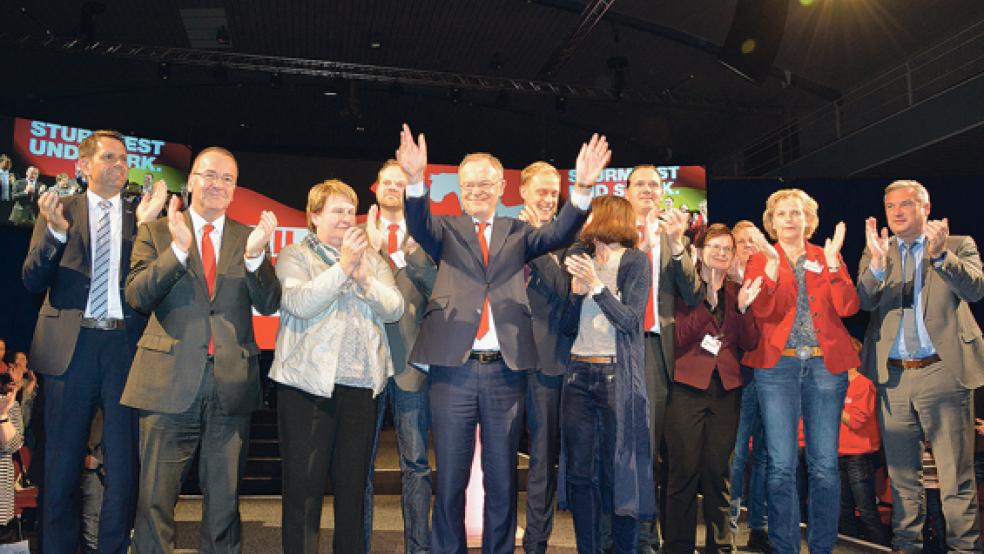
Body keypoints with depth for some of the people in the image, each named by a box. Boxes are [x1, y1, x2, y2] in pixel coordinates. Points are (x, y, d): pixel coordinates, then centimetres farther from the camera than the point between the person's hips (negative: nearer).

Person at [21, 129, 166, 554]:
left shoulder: (141, 215, 8)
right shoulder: (60, 210, 8)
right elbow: (33, 282, 0)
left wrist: (146, 225, -15)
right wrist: (56, 231, -15)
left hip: (126, 344, 0)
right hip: (71, 344, 0)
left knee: (124, 460, 7)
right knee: (62, 460, 9)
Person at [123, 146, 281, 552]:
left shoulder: (248, 238, 9)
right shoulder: (156, 233, 6)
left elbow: (268, 305, -1)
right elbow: (136, 296, -6)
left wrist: (255, 255, -18)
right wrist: (178, 248, -19)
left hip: (232, 384, 2)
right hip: (170, 382, -1)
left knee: (225, 500, 12)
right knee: (156, 499, 4)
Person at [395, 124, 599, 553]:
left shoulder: (516, 232, 13)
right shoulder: (446, 229, 9)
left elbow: (558, 234, -4)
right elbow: (419, 227, -12)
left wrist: (583, 187, -22)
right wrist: (416, 179, -32)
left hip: (505, 371, 2)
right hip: (453, 369, -1)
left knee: (502, 481, 11)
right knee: (450, 481, 7)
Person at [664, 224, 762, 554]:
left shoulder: (738, 291, 13)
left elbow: (749, 344, 5)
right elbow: (677, 338, -9)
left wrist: (742, 308, -11)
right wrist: (708, 302, -17)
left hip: (726, 390, 3)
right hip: (688, 387, -3)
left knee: (718, 473, 8)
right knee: (684, 472, -3)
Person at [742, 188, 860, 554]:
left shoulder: (827, 256, 12)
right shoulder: (761, 260, 9)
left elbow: (848, 308, -1)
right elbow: (760, 311, -7)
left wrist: (832, 264, -11)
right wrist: (772, 263, -16)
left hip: (826, 365, 2)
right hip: (777, 365, -1)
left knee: (825, 465, 3)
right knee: (781, 465, -1)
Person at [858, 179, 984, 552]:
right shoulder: (875, 254, 11)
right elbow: (862, 303, -4)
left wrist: (940, 254, -27)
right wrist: (878, 263, -22)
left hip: (943, 371, -2)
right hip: (892, 375, 3)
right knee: (901, 472, 12)